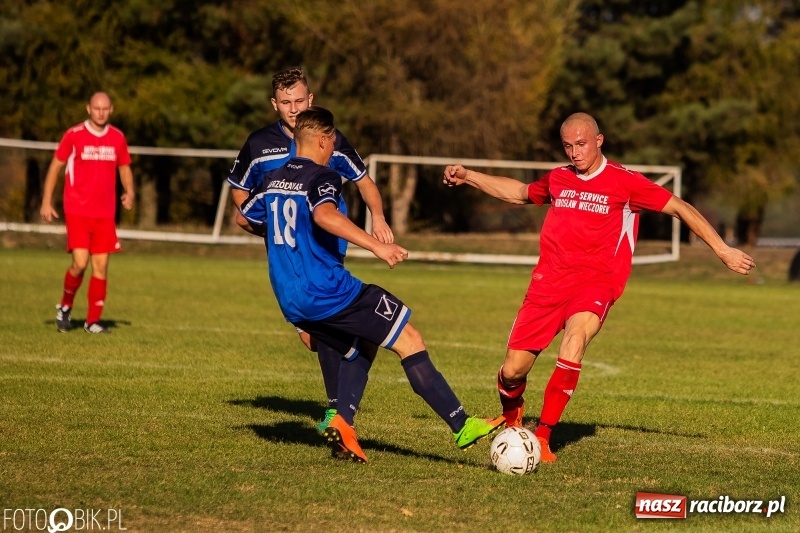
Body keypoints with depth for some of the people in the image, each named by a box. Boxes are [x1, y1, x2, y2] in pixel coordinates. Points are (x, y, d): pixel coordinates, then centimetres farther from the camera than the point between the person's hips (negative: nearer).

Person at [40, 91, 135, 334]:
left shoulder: (117, 138, 6)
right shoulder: (74, 135, -4)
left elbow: (124, 168, 18)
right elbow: (55, 167, 2)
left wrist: (129, 192, -2)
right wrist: (46, 202, -3)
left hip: (105, 214, 3)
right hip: (77, 211, -3)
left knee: (101, 267, 1)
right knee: (80, 263, -14)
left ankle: (93, 321, 8)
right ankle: (65, 306, 12)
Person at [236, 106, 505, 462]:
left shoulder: (274, 180, 15)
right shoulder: (322, 177, -9)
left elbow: (243, 219, 31)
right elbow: (324, 214, -32)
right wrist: (376, 246, -36)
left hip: (292, 304, 9)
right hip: (329, 292, -8)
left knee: (360, 348, 26)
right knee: (410, 341, -4)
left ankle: (343, 423, 4)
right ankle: (461, 427, -10)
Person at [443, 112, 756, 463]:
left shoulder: (625, 183, -1)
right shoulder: (557, 180, 13)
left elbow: (680, 209, 3)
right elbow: (518, 193, 33)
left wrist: (723, 250, 1)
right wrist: (467, 177, 27)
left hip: (596, 283, -4)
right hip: (549, 280, 4)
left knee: (574, 342, -34)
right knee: (512, 371, -3)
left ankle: (542, 437, -26)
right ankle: (511, 416, 33)